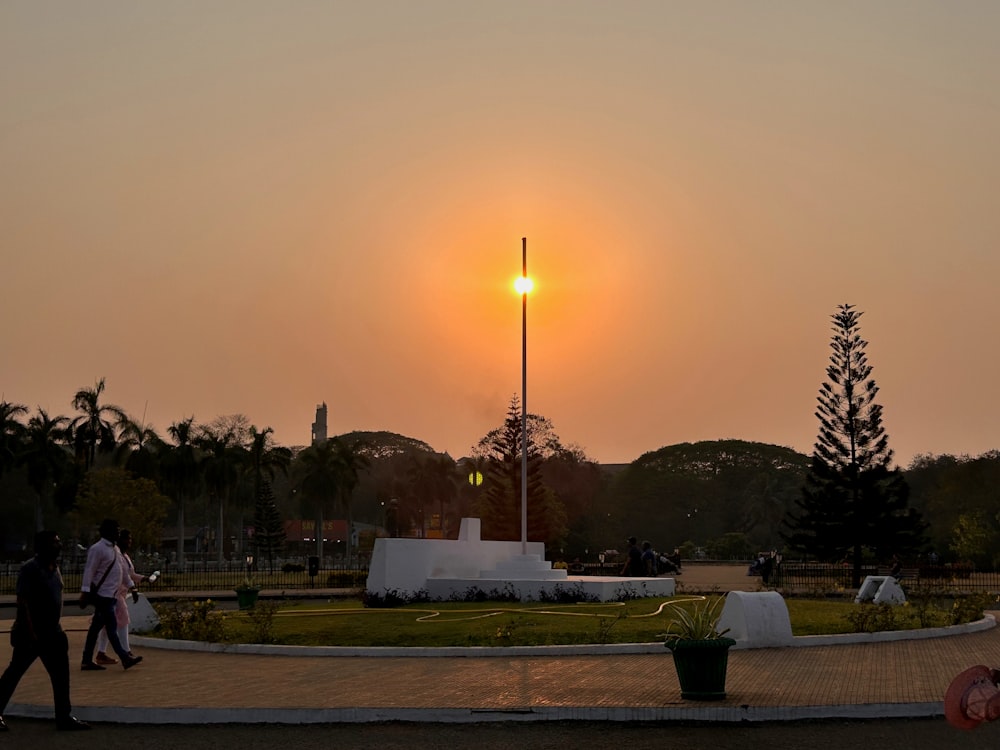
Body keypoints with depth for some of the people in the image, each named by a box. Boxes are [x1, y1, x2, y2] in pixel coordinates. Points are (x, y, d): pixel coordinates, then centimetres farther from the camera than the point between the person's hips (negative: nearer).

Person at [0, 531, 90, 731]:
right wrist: (31, 633, -24)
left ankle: (64, 717, 11)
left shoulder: (54, 567, 9)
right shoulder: (30, 569, -16)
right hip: (30, 633, -8)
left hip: (51, 632, 8)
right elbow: (23, 602, -20)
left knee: (60, 674, 6)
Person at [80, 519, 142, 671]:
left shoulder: (114, 548, 16)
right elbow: (89, 571, -15)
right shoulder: (97, 549, -12)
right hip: (102, 594, -9)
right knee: (112, 627, -6)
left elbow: (122, 570, 22)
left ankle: (87, 661, 14)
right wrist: (85, 593, -19)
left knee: (96, 627, 10)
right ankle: (125, 658, -5)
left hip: (110, 595, 9)